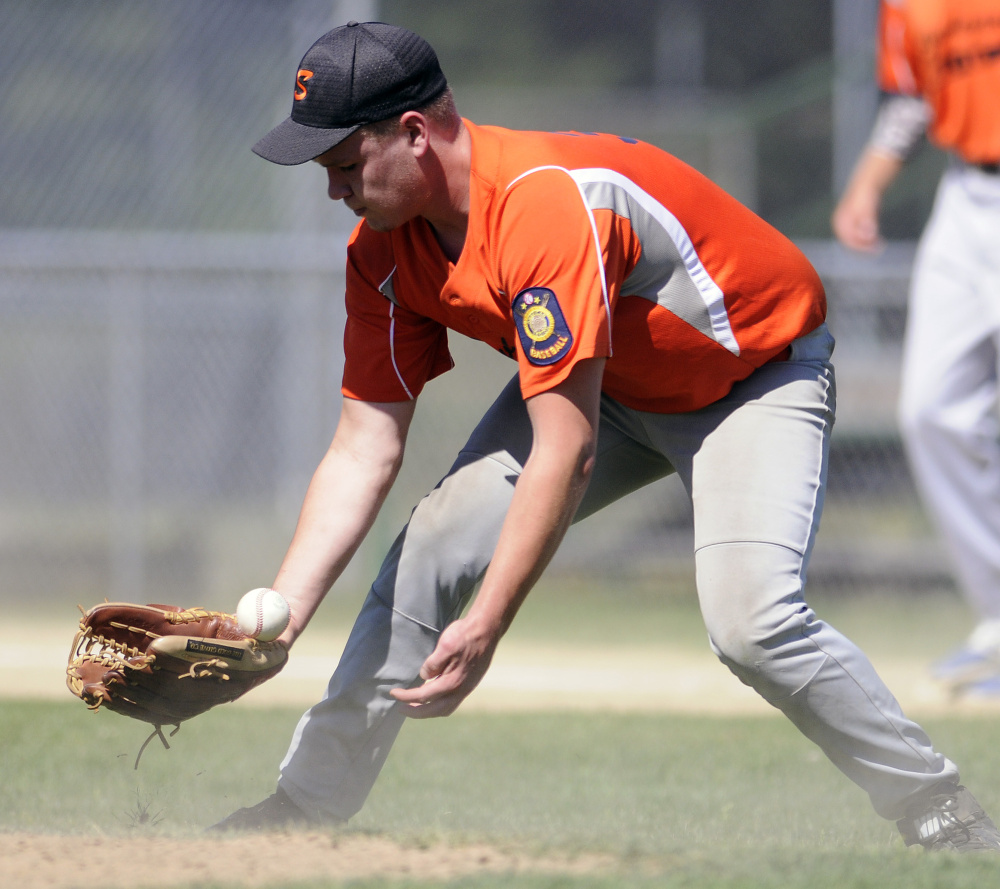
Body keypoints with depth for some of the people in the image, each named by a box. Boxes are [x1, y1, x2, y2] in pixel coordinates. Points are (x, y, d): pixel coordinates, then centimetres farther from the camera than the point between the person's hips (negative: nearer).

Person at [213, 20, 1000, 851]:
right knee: (432, 549, -5)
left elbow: (565, 455, -38)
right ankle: (306, 805, 7)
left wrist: (485, 627, -40)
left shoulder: (547, 205, -37)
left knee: (749, 617, -28)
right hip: (608, 383, 8)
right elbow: (363, 454, -10)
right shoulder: (386, 249, -12)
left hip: (758, 371, -7)